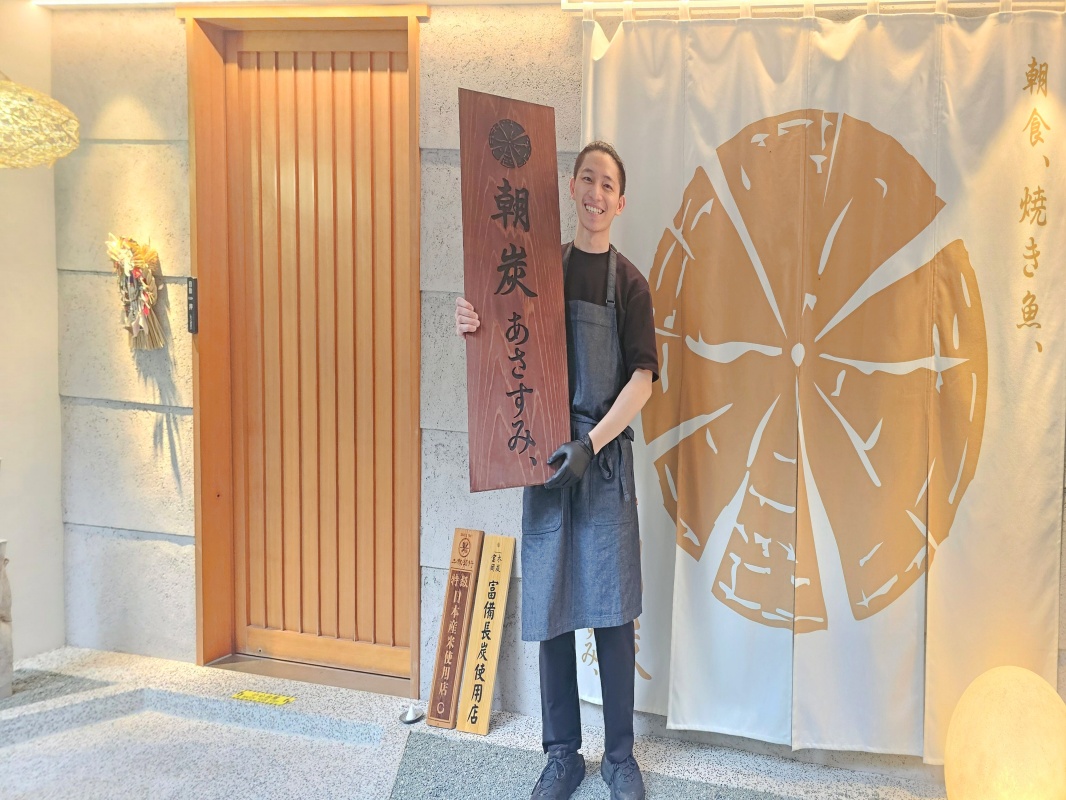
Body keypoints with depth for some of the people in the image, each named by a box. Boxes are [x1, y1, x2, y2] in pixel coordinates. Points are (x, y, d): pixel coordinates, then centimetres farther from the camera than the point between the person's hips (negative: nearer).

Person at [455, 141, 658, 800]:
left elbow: (642, 379, -4)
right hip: (544, 453, 2)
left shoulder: (629, 282, 1)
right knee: (550, 612, 5)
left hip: (605, 457, -2)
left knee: (613, 611, 0)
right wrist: (475, 329, -10)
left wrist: (591, 444, -14)